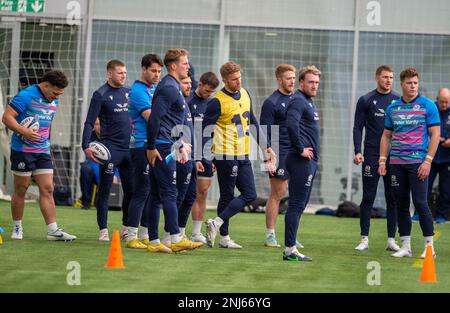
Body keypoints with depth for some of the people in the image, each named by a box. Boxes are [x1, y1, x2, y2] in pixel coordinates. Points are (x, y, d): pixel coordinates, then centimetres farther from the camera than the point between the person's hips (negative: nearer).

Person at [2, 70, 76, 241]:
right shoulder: (26, 96, -12)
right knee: (21, 190, 3)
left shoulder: (54, 101, 12)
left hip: (43, 151, 6)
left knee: (47, 189, -2)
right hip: (22, 150, -6)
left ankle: (53, 230, -6)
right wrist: (24, 131, -28)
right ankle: (17, 228, 16)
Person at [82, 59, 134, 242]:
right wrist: (86, 146, -17)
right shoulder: (101, 95, -4)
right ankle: (103, 230, 2)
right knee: (105, 190, -2)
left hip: (129, 148, 5)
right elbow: (89, 123, -6)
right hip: (110, 148, -5)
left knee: (131, 190, 7)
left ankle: (127, 227, 20)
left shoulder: (128, 92, 12)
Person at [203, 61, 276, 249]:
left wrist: (265, 146, 18)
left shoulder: (245, 94, 11)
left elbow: (253, 122, 21)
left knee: (250, 195, 1)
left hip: (243, 156, 8)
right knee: (227, 196, -6)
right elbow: (205, 129, -11)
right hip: (226, 155, -8)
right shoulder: (218, 102, -12)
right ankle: (224, 237, -1)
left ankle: (217, 223, 1)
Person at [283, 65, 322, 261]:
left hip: (310, 161, 10)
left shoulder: (308, 102, 20)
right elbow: (291, 124, -30)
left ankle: (290, 248, 15)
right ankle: (289, 250, -8)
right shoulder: (298, 101, -13)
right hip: (302, 161, -10)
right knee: (296, 205, -9)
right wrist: (300, 149, -22)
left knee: (299, 205, 12)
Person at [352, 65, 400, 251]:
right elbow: (358, 128, 2)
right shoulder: (366, 101, 3)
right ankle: (364, 239, 5)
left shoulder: (399, 101, 7)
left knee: (393, 199, 4)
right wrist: (358, 152, -8)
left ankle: (391, 240, 9)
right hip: (372, 155, -2)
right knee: (368, 197, 0)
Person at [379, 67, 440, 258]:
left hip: (417, 162, -4)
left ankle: (429, 246, 0)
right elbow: (386, 136, 16)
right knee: (401, 204, 6)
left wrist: (428, 160, -11)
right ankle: (405, 246, 12)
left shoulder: (428, 106, -1)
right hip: (396, 163, 4)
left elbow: (435, 134, -3)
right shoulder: (392, 108, 11)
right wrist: (382, 160, 7)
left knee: (420, 202, -9)